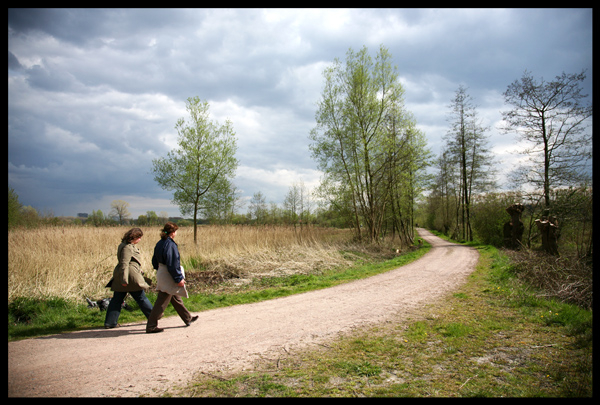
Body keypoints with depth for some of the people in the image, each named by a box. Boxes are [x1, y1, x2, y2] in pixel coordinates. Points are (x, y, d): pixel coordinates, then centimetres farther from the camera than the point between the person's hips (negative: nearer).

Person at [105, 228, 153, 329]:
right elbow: (124, 264, -23)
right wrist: (124, 279, -25)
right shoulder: (127, 247, -17)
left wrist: (140, 271, 31)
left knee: (117, 299, 8)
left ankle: (109, 322, 9)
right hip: (130, 276, -10)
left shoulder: (127, 245, 15)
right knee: (141, 298, 3)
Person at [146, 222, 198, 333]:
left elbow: (155, 261, 14)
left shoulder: (159, 244, 7)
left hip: (161, 274, 10)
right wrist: (179, 278, -17)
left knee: (176, 299, 19)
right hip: (168, 277, -10)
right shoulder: (170, 245, -21)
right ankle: (151, 326, 3)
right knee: (162, 302, -3)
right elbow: (172, 264, -23)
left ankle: (188, 318, 33)